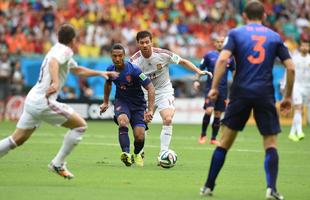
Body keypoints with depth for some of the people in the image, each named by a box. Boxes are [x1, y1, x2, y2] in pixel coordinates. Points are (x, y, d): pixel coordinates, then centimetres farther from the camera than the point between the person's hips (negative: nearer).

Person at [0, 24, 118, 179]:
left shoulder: (59, 49, 22)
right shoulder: (64, 50, -7)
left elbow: (77, 70, 37)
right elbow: (53, 63, -30)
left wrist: (100, 73, 37)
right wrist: (55, 82, -46)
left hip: (32, 100, 9)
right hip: (43, 102, -9)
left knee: (17, 140, 13)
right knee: (80, 125, -1)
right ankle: (58, 164, 1)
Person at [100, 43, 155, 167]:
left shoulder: (134, 70, -23)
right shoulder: (110, 70, -7)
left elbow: (150, 88, -22)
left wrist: (150, 110, -29)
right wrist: (105, 102, 23)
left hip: (138, 104, -2)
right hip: (121, 101, 2)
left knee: (139, 137, -11)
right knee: (123, 121, -32)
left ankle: (138, 153, 25)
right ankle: (126, 153, -43)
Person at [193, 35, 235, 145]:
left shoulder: (229, 57, 7)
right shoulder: (209, 55, 1)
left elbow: (234, 71, 18)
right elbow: (200, 69, 5)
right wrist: (197, 80, -9)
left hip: (223, 89, 3)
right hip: (210, 87, -3)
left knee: (218, 114, 5)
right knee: (209, 110, -17)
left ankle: (213, 138, 16)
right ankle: (203, 135, 1)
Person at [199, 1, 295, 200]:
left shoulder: (236, 33, 6)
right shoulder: (275, 37, 10)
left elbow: (222, 59, -10)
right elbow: (291, 68, 4)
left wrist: (214, 87, -7)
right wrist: (288, 97, 12)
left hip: (241, 93, 0)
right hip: (265, 94, 0)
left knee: (225, 141, 9)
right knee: (270, 144, 5)